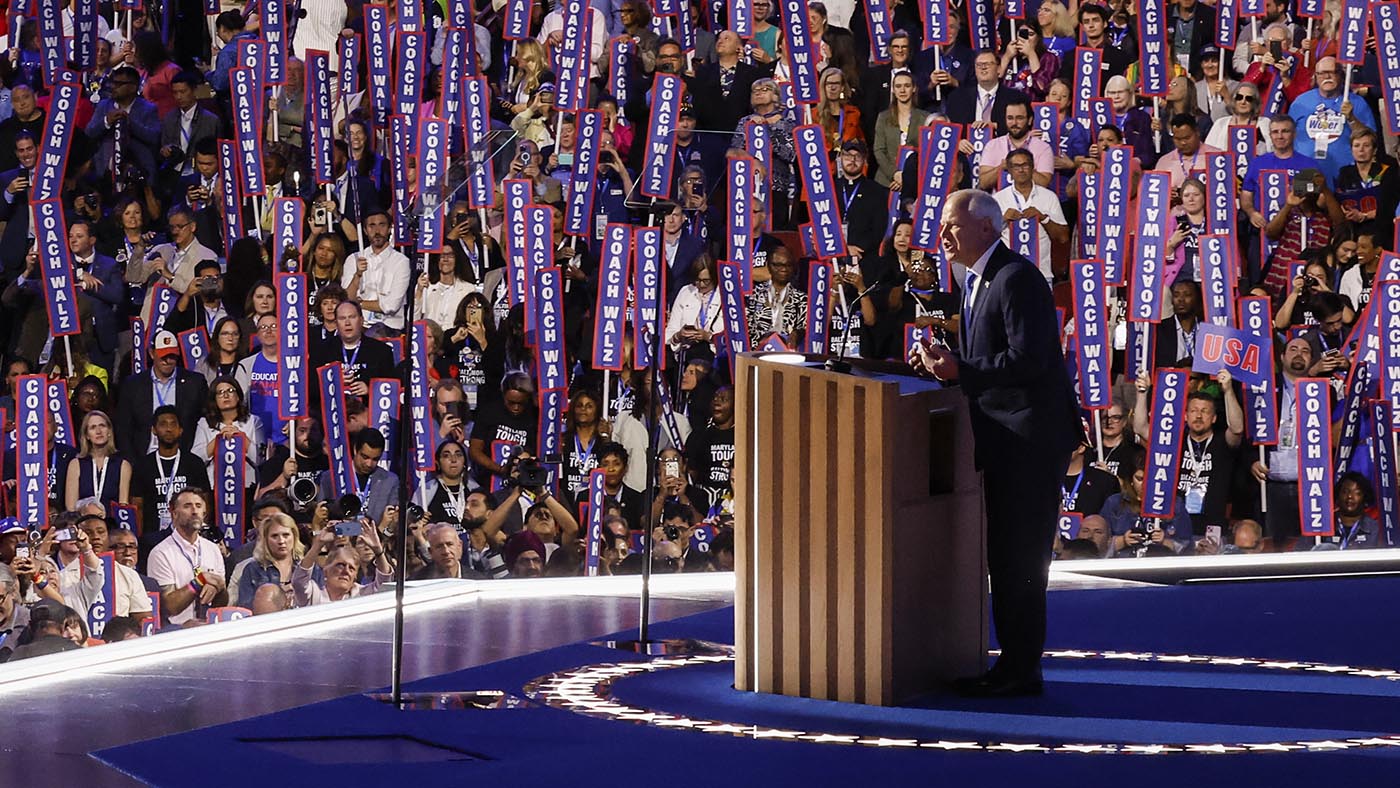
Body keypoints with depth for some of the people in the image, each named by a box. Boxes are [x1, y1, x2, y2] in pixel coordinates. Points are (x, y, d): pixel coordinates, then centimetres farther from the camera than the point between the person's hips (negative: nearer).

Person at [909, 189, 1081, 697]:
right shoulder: (979, 282, 17)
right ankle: (1016, 664, 20)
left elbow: (1027, 360, -23)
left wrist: (958, 370, -19)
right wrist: (942, 364, 3)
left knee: (1017, 557, -6)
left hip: (1030, 439, -10)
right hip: (1006, 440, 10)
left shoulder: (1016, 278, -15)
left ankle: (1020, 670, -1)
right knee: (1007, 556, 14)